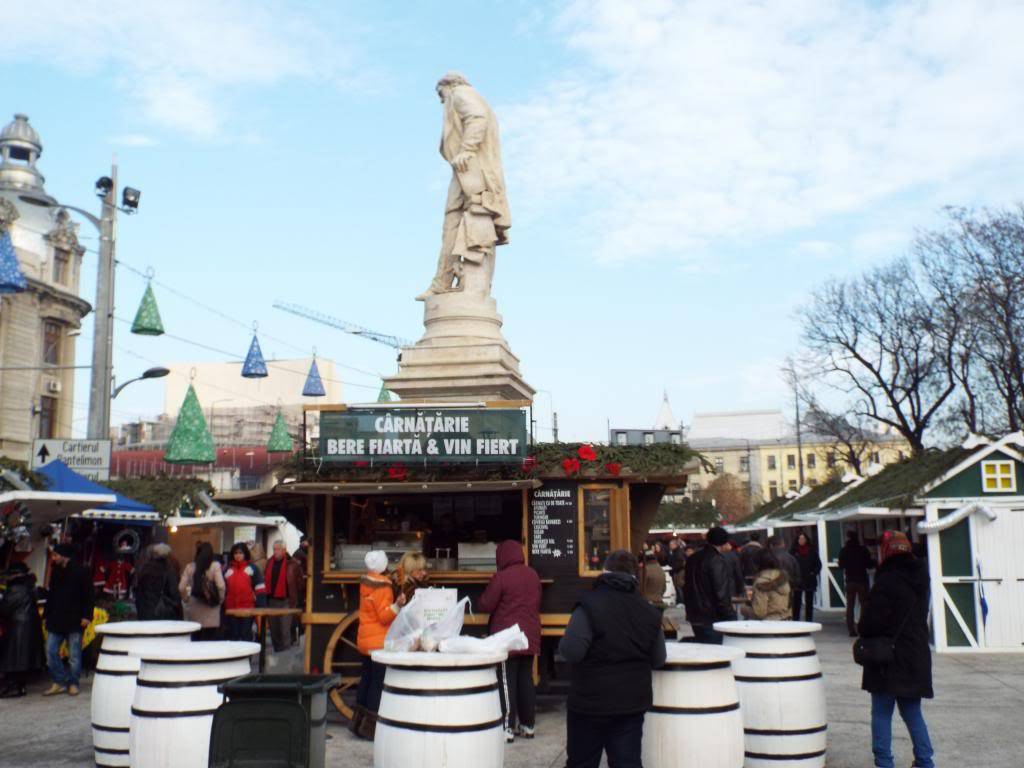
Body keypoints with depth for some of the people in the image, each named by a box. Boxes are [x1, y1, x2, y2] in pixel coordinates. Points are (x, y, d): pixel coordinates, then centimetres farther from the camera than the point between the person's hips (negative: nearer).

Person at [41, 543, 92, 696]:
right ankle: (59, 682, 10)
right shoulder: (55, 572, 13)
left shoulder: (80, 572, -6)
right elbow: (51, 595, 20)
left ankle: (73, 683, 11)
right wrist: (47, 615, 12)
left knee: (74, 655, 1)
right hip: (55, 620, 6)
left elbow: (88, 596, -8)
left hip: (74, 620, -6)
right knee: (50, 651, 1)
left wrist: (86, 616, -15)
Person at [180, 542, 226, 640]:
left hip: (194, 614, 3)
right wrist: (220, 599, 1)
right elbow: (221, 586, -15)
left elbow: (181, 588, -4)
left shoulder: (190, 567, 1)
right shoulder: (215, 566, -6)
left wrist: (186, 600, 12)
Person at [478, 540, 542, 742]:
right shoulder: (533, 575, 5)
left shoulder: (501, 577, -16)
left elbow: (485, 605, -11)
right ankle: (528, 725, 19)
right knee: (526, 680, 13)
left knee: (507, 682, 0)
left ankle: (508, 727, 1)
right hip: (530, 637, 6)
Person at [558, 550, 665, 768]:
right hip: (633, 701, 4)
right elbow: (658, 660, 8)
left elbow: (571, 652, -21)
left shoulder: (589, 605, -14)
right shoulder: (649, 612, 2)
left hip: (590, 702, -4)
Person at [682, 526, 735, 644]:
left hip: (695, 617, 8)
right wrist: (730, 616, -12)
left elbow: (686, 587, 19)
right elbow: (721, 593, -19)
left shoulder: (693, 559, 12)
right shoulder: (717, 561, -15)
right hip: (713, 619, -8)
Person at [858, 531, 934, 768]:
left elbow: (872, 619, -17)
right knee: (912, 713, 17)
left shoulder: (887, 581, -17)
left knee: (881, 714, 1)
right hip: (916, 657, 7)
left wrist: (863, 633, 3)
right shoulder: (919, 579, 8)